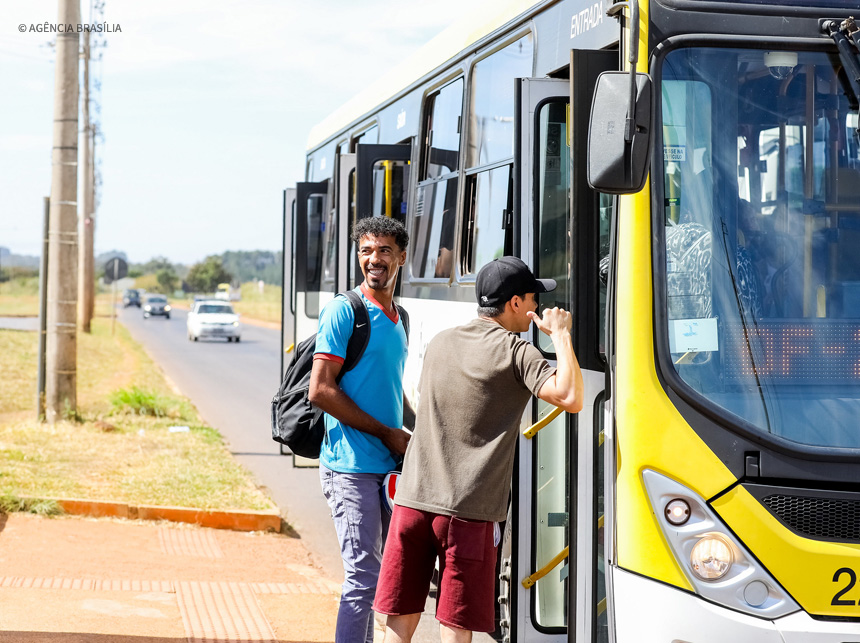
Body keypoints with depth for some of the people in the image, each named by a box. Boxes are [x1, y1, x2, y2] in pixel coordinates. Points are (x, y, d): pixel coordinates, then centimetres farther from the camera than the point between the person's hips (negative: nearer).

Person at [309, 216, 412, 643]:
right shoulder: (344, 311, -8)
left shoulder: (398, 319, 16)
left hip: (389, 466, 8)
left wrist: (410, 440, 11)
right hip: (352, 466, -8)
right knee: (364, 576, -11)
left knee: (385, 574, 12)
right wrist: (388, 434, -11)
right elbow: (320, 391, -15)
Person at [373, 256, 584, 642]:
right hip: (468, 509, -5)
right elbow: (571, 399, -17)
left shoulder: (440, 342, 14)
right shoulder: (515, 352, -5)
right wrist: (561, 335, -5)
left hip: (412, 498, 5)